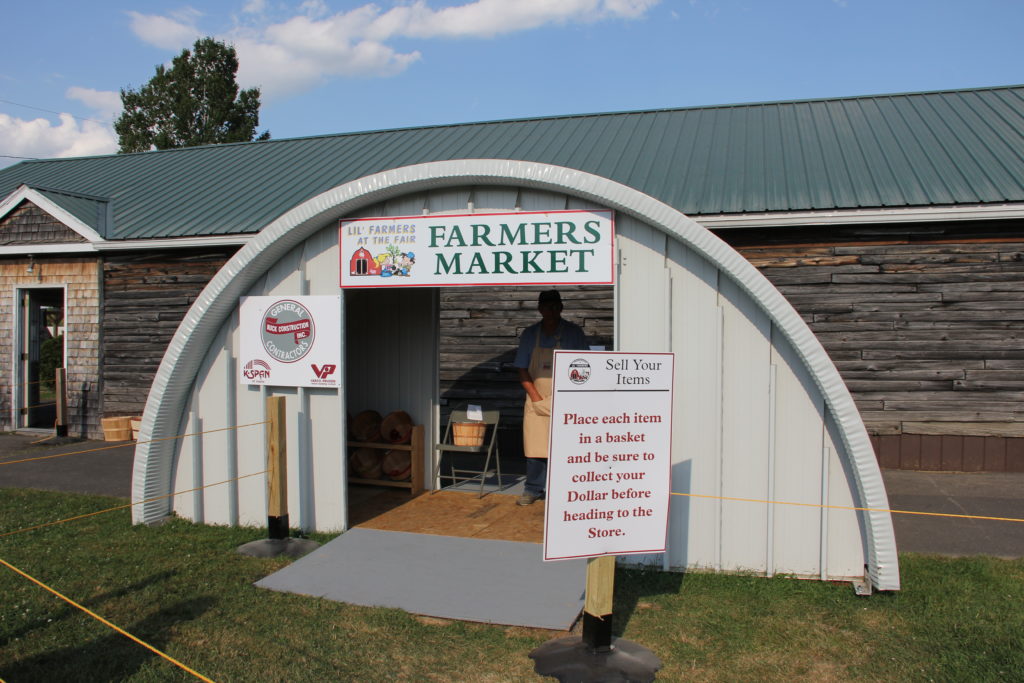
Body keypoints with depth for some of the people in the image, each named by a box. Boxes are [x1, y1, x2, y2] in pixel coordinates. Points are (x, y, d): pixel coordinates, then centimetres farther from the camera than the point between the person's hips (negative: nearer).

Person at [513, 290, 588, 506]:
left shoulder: (574, 333, 1)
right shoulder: (529, 334, 7)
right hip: (537, 400, 2)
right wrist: (536, 398, -4)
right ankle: (533, 490, 15)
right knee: (534, 446, 3)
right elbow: (522, 370, 7)